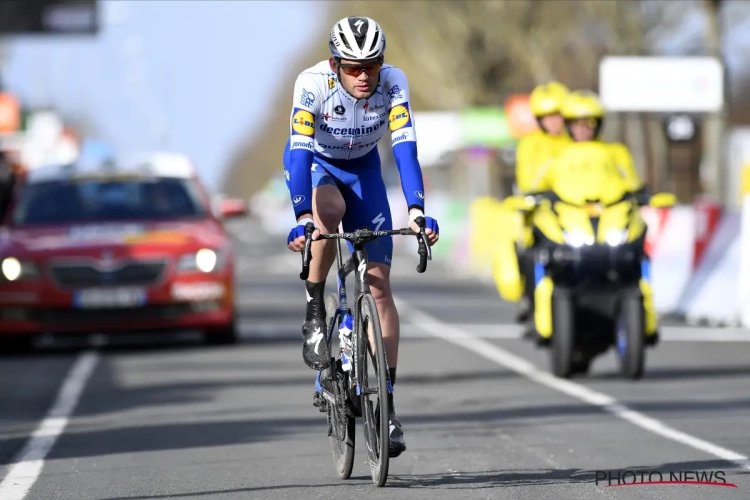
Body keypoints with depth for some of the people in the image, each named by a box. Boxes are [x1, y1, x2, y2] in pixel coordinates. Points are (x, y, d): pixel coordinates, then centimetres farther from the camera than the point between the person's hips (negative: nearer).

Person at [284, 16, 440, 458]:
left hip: (363, 168, 2)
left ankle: (386, 404, -5)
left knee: (380, 284, -7)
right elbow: (300, 152, -38)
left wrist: (417, 212, -45)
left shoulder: (393, 83, -27)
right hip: (314, 164, -2)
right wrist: (302, 218, -50)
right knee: (329, 210, -39)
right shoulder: (313, 84, -32)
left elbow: (405, 150, -33)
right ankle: (315, 315, -20)